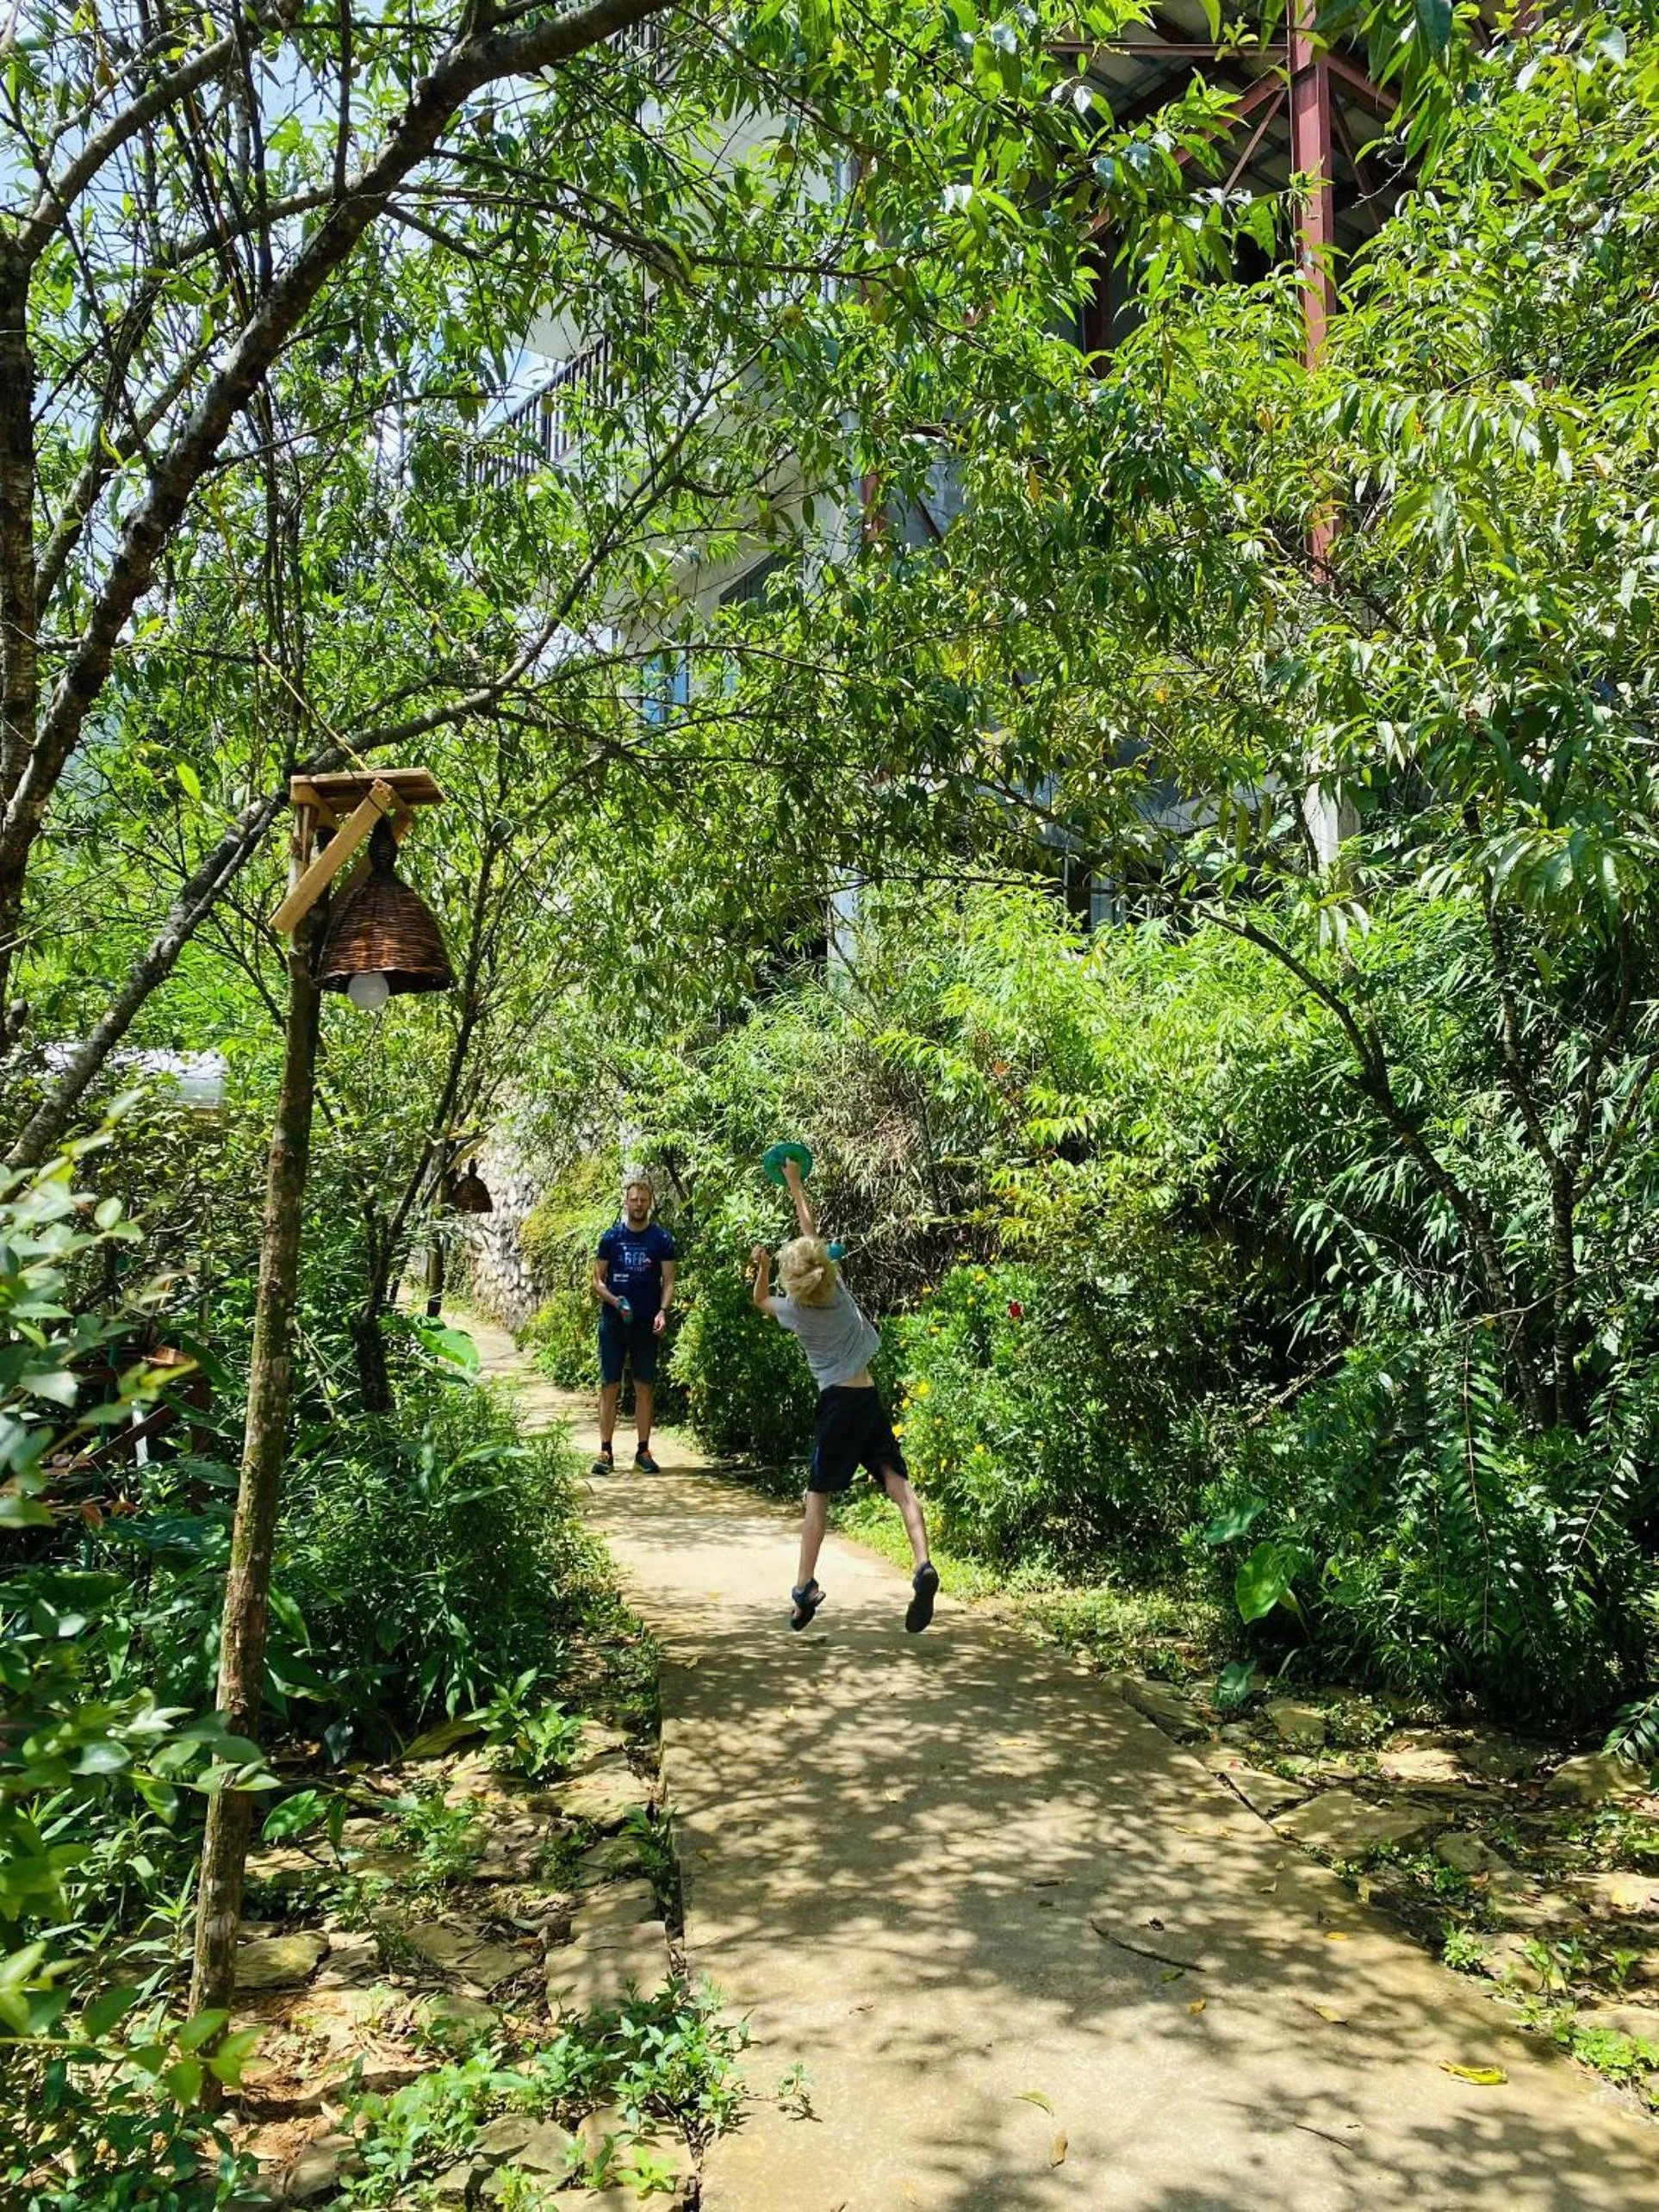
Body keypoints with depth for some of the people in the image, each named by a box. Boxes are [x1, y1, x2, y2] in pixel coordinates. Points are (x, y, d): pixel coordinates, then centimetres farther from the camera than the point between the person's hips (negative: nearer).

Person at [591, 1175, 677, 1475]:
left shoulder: (661, 1239, 1)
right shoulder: (611, 1237, 2)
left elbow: (668, 1281, 0)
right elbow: (597, 1281, 5)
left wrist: (663, 1311, -17)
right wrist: (614, 1301, -14)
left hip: (646, 1324, 0)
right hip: (613, 1322, 0)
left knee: (645, 1387, 4)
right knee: (610, 1385, 1)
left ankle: (643, 1450, 12)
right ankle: (606, 1451, 7)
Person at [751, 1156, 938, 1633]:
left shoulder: (795, 1311, -4)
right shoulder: (836, 1285, 4)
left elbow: (759, 1299, 21)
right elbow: (811, 1234, 18)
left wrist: (762, 1267, 10)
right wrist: (795, 1186, 27)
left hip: (837, 1401, -3)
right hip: (870, 1397, 3)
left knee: (818, 1494, 7)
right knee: (897, 1481, -6)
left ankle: (806, 1587, 5)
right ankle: (923, 1566, -23)